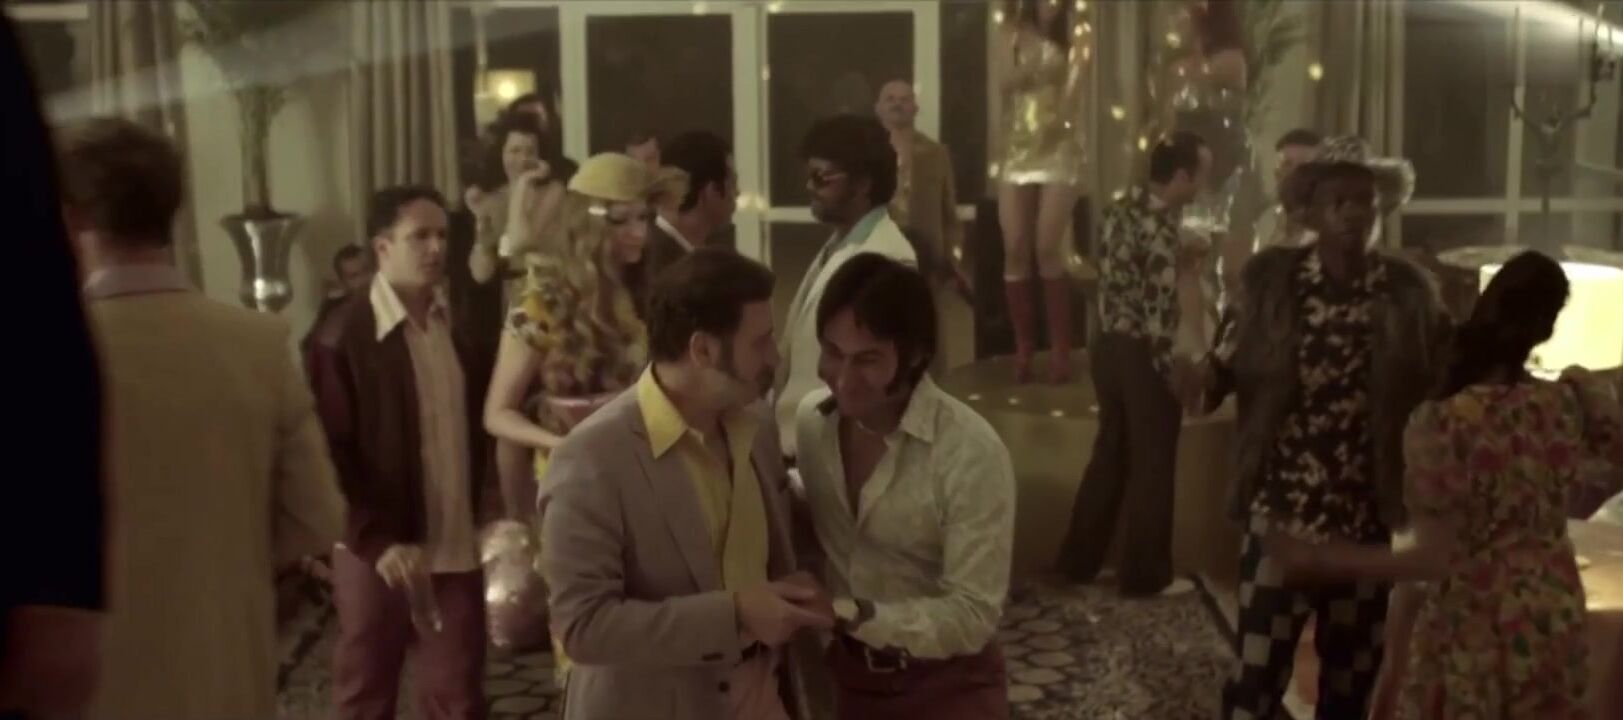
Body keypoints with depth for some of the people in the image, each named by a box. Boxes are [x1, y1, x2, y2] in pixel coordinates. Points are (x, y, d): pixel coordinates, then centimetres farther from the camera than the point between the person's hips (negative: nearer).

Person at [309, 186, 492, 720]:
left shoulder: (457, 323, 6)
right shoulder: (344, 334, -12)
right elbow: (329, 452, -14)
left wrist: (481, 514, 5)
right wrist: (378, 540, -19)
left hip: (456, 549, 4)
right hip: (377, 552, -4)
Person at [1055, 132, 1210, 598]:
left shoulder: (1123, 209, 7)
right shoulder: (1161, 226, -20)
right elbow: (1160, 307, -21)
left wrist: (1185, 255, 11)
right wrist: (1175, 366, -12)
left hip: (1110, 344, 9)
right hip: (1142, 354, -8)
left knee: (1110, 454, 17)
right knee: (1152, 464, 4)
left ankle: (1081, 559, 25)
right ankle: (1146, 574, 14)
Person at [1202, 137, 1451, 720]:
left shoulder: (1409, 291, -1)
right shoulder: (1271, 279, -4)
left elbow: (1444, 386, 4)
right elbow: (1218, 374, -2)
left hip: (1371, 521, 2)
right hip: (1280, 515, -2)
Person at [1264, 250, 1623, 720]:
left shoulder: (1440, 423, -23)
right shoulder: (1575, 400, -10)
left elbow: (1435, 559, -21)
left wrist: (1314, 559, -16)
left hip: (1470, 624, -4)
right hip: (1554, 618, 4)